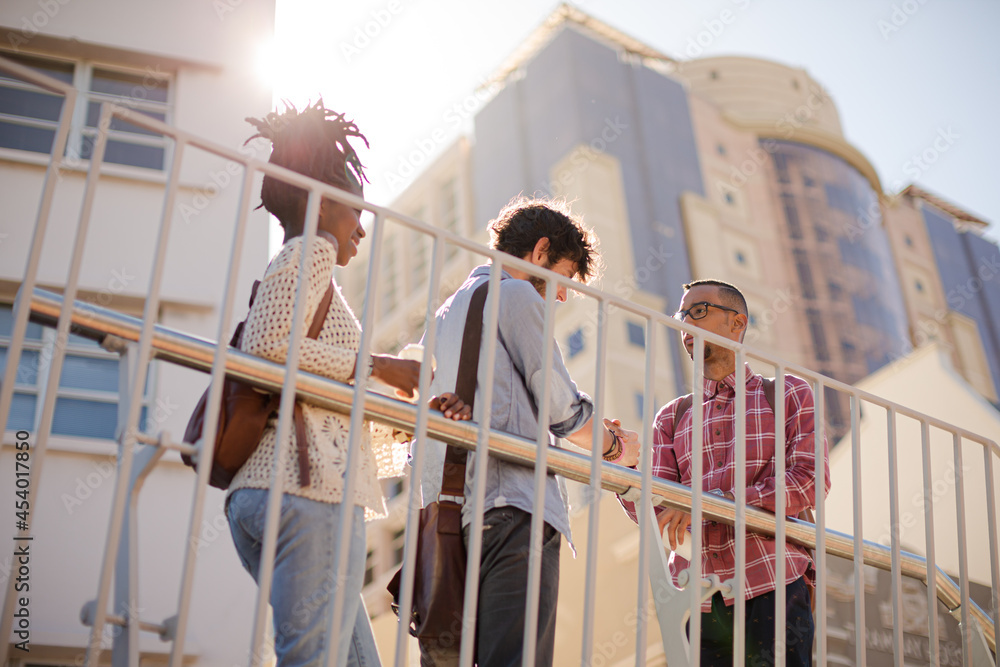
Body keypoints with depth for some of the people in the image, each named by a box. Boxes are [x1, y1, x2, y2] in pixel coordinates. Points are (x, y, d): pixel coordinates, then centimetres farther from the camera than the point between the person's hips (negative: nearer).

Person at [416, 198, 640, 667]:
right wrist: (614, 447, 20)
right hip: (511, 510, -9)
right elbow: (561, 406, 1)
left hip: (445, 514, 9)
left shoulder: (447, 312, 31)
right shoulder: (518, 295, 4)